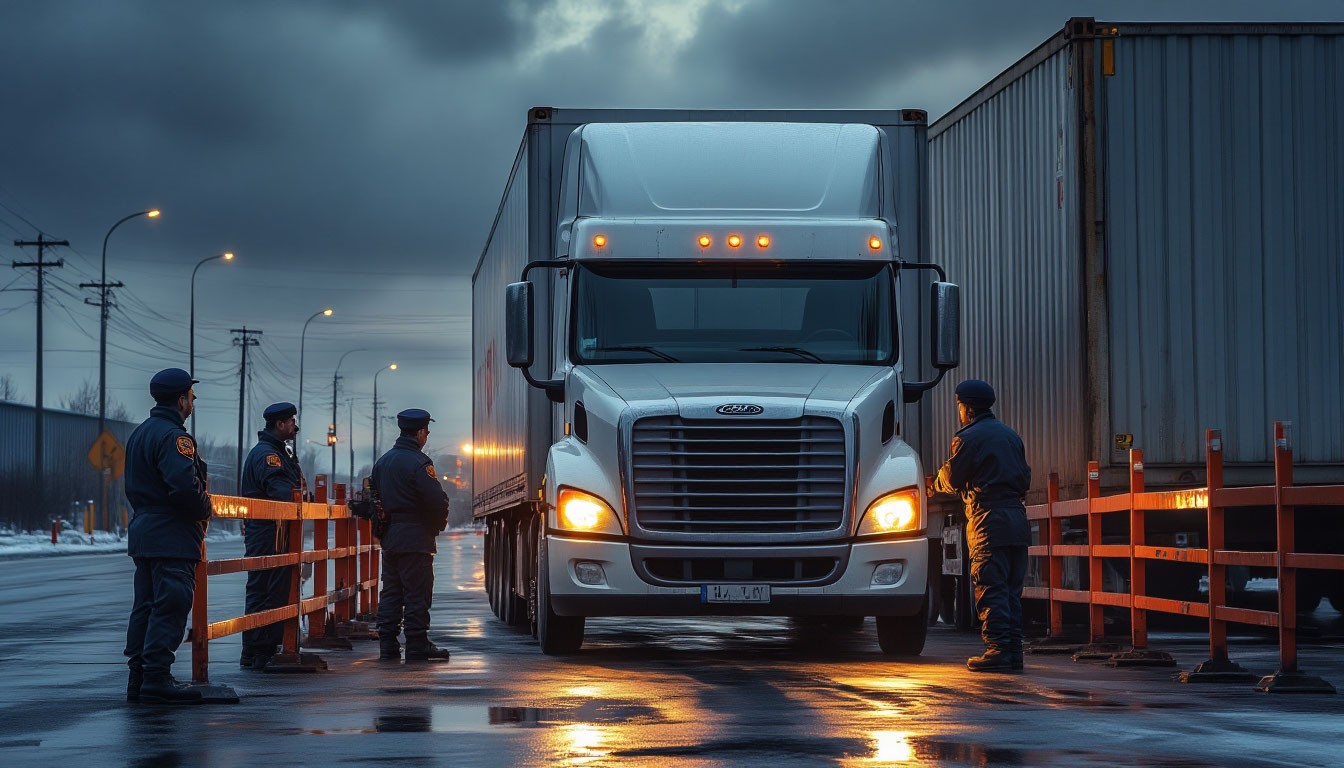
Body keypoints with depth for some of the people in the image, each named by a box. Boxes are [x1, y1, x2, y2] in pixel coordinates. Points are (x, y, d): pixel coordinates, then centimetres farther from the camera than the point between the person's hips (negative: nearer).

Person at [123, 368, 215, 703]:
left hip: (143, 532, 10)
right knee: (170, 606, -9)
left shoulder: (140, 434, 18)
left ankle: (139, 678, 14)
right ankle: (157, 678, -12)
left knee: (146, 606, 12)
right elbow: (185, 486, -26)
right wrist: (205, 510, -9)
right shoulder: (173, 436, -15)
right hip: (172, 537, -10)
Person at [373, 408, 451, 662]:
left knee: (390, 594, 10)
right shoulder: (418, 463, -14)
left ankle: (387, 648, 10)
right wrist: (438, 525, -2)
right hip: (416, 538, -8)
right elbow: (437, 500, -19)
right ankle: (418, 648, -3)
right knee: (417, 594, -4)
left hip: (389, 538, 8)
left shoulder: (383, 461, 13)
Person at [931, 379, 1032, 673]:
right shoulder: (1010, 435, 18)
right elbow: (1025, 478, 22)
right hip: (1018, 517, 7)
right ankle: (1013, 651, 8)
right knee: (1011, 591, 9)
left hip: (989, 522, -7)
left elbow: (951, 480, 0)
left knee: (991, 590, -6)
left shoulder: (968, 438, -6)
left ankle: (997, 651, -10)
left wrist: (937, 482, 22)